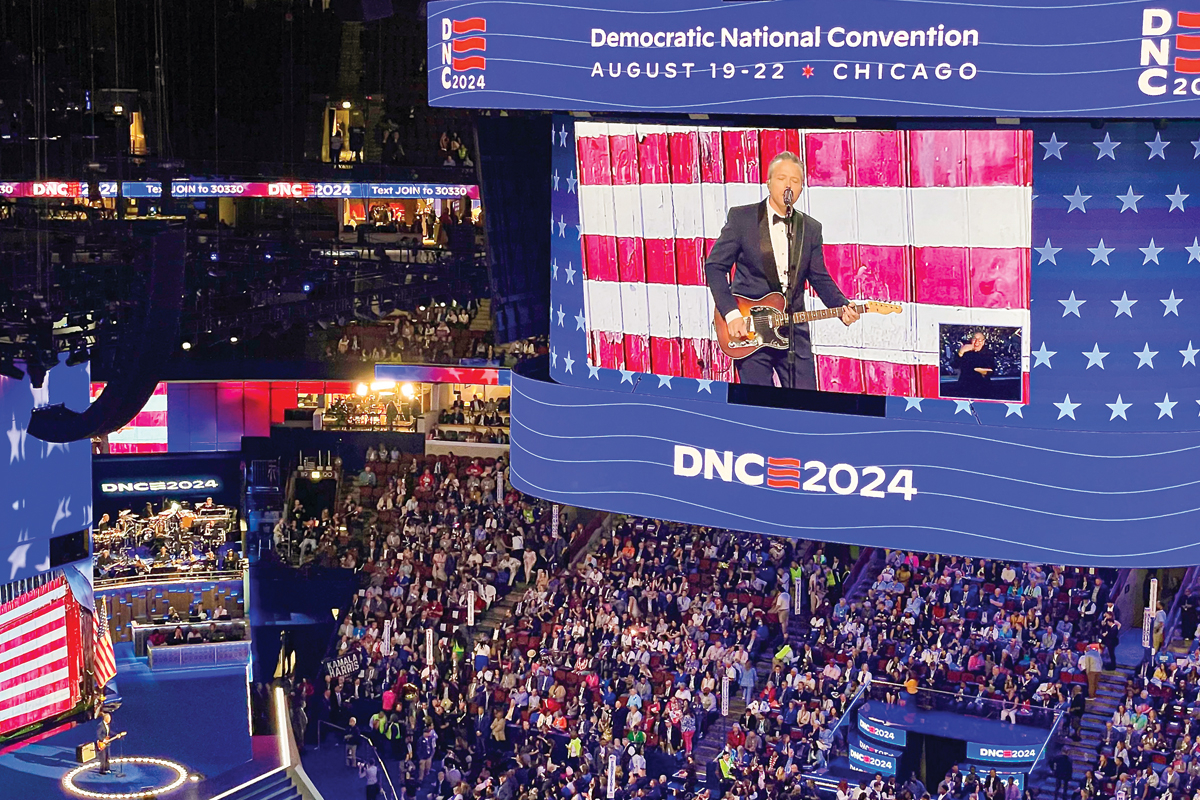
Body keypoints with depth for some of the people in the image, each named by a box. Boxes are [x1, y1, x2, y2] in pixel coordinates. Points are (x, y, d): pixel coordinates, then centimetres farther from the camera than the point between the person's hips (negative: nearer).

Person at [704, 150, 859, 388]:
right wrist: (731, 314, -11)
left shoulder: (811, 229, 12)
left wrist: (843, 307, -6)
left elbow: (820, 279, 13)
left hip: (794, 332, 3)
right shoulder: (741, 217, 0)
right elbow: (714, 266, -1)